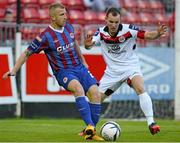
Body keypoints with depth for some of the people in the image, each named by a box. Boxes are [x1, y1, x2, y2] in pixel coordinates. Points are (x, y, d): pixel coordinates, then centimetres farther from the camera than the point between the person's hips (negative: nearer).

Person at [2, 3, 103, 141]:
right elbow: (27, 53, -5)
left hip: (79, 67, 6)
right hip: (63, 72, -6)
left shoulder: (69, 27, 5)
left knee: (95, 93, -13)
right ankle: (89, 126, -42)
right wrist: (13, 71, -7)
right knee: (78, 88, -36)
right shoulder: (46, 36, -13)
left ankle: (91, 131, 1)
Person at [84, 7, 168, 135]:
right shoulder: (101, 33, -11)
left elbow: (148, 35, -25)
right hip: (112, 71, 3)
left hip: (130, 66, -3)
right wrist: (88, 44, -49)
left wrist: (158, 33, -47)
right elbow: (89, 45, -25)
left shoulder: (129, 30, -18)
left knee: (140, 88, -31)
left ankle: (151, 123, -29)